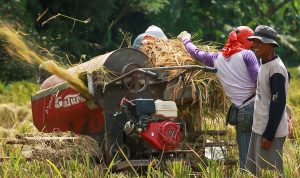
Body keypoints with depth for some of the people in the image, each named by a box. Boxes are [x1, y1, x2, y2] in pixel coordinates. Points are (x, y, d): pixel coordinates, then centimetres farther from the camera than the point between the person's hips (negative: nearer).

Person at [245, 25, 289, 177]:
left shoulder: (276, 68, -17)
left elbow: (278, 103, -21)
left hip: (270, 131, -10)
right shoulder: (264, 65, 13)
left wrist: (269, 135, -22)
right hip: (258, 129, 10)